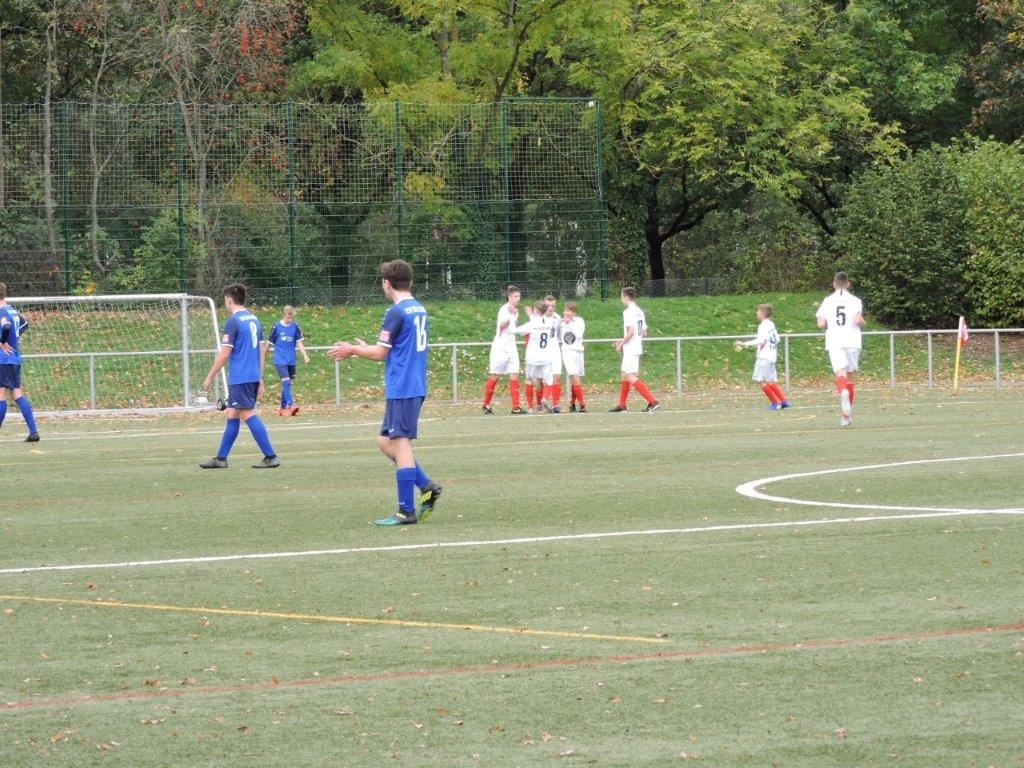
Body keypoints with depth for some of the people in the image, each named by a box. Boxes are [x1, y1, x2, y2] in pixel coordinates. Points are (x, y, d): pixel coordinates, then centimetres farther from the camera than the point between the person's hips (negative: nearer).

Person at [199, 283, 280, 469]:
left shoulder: (233, 322, -11)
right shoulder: (254, 319, 13)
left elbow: (224, 354, -14)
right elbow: (262, 350, 17)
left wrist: (210, 377, -5)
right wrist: (260, 379, 22)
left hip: (239, 379, -9)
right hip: (254, 377, 9)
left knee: (248, 415, -7)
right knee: (231, 416, 13)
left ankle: (271, 457, -12)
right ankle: (221, 459, 17)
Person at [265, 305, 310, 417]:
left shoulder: (295, 326, 4)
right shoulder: (277, 326, -4)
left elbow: (299, 343, 5)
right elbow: (269, 343, 5)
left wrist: (305, 356, -8)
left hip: (291, 360, 4)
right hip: (280, 360, -4)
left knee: (287, 383, 8)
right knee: (286, 381, -18)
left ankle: (283, 408, 17)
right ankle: (291, 405, -26)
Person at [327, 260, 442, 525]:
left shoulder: (396, 313, -13)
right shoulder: (420, 310, 13)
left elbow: (380, 353, -11)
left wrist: (353, 350, 6)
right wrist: (364, 348, 27)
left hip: (401, 389, -9)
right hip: (415, 387, 9)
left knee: (399, 444, -6)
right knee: (387, 443, 15)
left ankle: (407, 511, -5)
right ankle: (426, 486, 7)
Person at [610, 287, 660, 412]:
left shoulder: (628, 312, -14)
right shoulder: (640, 312, 13)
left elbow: (631, 331, -24)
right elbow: (644, 333, 17)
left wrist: (621, 344, -11)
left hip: (630, 349, -10)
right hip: (637, 348, 10)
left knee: (631, 377, -13)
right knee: (625, 375, 18)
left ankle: (652, 402, -21)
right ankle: (622, 405, 24)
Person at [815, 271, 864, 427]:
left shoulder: (828, 301, 6)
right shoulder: (855, 301, 3)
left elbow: (821, 323, -2)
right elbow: (857, 320, -12)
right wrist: (862, 322, 10)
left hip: (834, 343, -1)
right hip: (852, 342, 1)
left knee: (840, 373, -14)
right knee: (850, 375, 14)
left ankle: (843, 392, -50)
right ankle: (848, 414, 20)